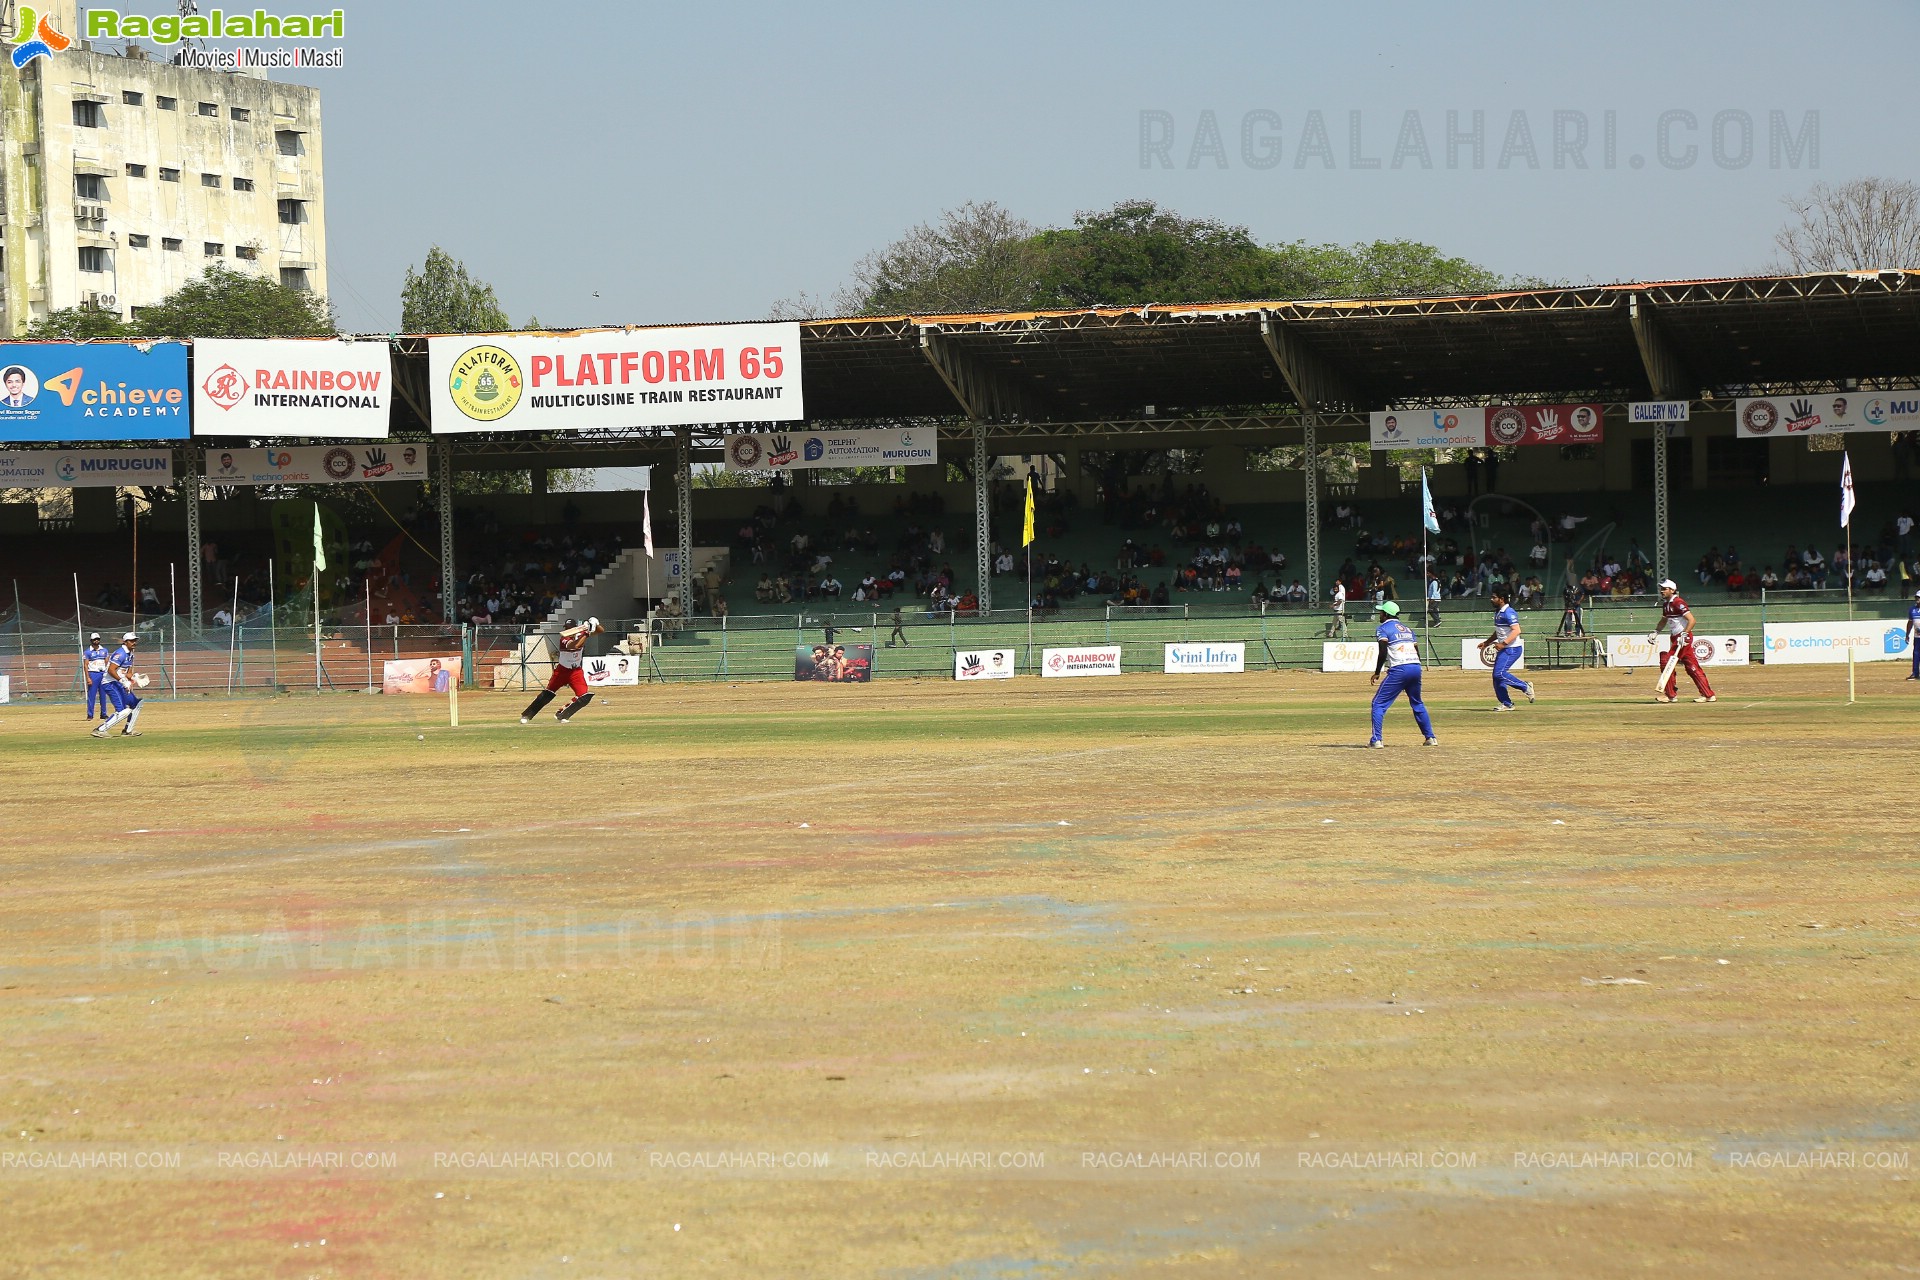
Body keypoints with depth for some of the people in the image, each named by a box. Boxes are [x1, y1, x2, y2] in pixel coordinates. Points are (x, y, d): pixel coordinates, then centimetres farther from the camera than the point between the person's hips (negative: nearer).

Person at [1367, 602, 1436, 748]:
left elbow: (1383, 653, -9)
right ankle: (1430, 737, 20)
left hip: (1398, 670, -6)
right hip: (1416, 667, 6)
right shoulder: (1407, 629, 23)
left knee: (1378, 703, -1)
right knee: (1417, 703, 24)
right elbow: (1417, 652, 19)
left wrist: (1377, 673, -3)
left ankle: (1376, 740, -11)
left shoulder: (1383, 628, 3)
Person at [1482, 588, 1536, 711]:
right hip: (1503, 649, 10)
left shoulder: (1508, 613, -17)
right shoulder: (1498, 612, 15)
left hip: (1512, 649, -10)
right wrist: (1487, 643, 23)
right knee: (1496, 676, 7)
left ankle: (1525, 686, -5)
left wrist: (1504, 643, -32)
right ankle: (1507, 704, 13)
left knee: (1500, 673, -19)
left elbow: (1516, 630, -26)